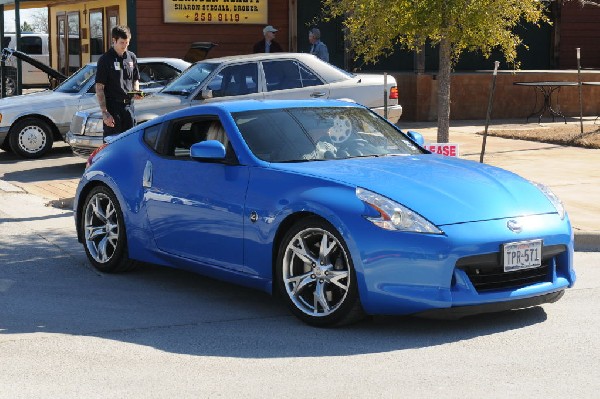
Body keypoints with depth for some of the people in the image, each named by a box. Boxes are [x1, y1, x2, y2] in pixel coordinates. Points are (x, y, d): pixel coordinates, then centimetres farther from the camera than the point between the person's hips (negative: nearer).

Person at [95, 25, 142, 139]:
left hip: (128, 105, 6)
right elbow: (99, 88, -9)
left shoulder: (132, 57, 11)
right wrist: (104, 112, -15)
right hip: (112, 107, -5)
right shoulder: (105, 59, -7)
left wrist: (136, 92, 0)